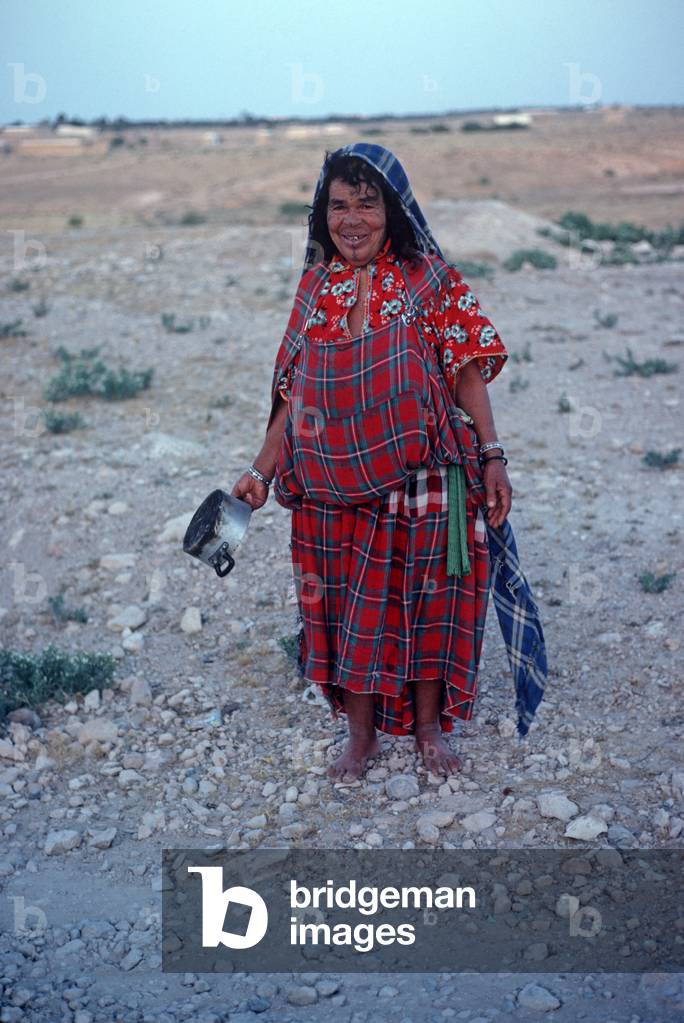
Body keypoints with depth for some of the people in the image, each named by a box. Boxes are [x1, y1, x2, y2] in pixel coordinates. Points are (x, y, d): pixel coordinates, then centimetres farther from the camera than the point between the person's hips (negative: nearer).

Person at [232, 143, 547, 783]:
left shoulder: (429, 279, -4)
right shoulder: (315, 287, 5)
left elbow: (467, 370, -6)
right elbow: (294, 392, 8)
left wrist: (492, 456, -13)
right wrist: (262, 471, 6)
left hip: (418, 481, -3)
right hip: (335, 485, 3)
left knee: (423, 599, 9)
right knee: (347, 603, 9)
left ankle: (429, 725, 29)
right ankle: (361, 735, 27)